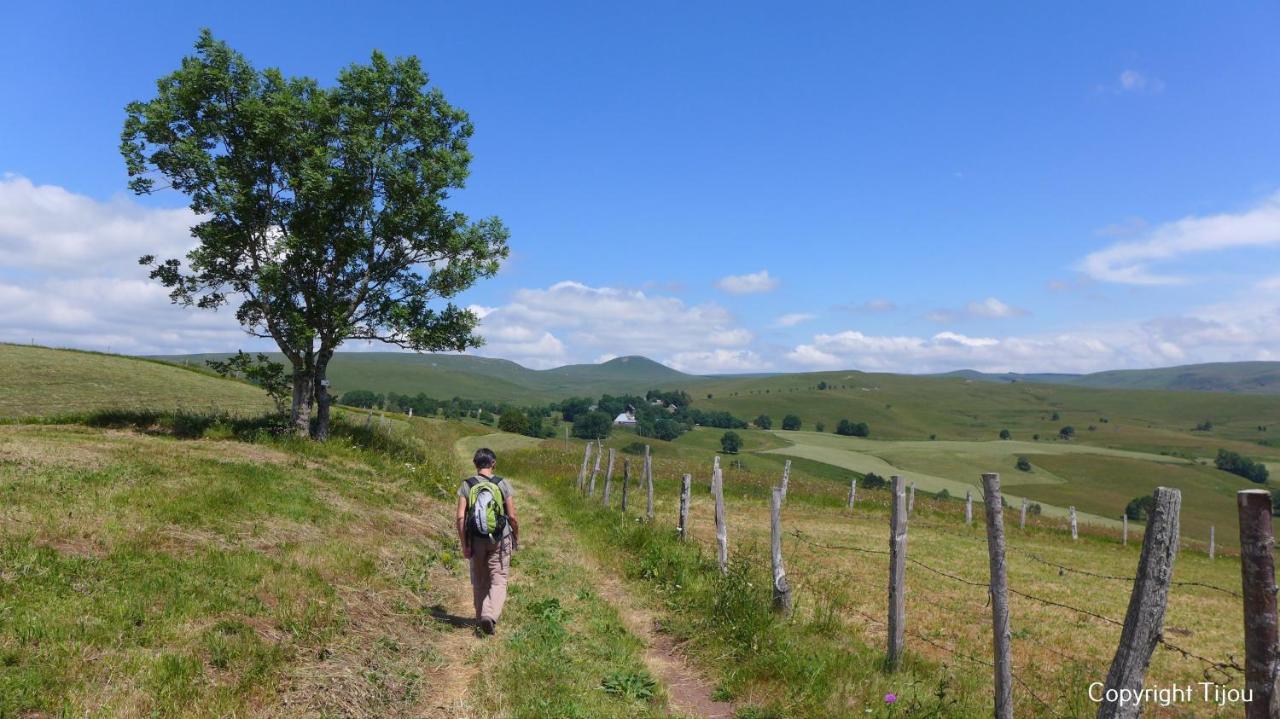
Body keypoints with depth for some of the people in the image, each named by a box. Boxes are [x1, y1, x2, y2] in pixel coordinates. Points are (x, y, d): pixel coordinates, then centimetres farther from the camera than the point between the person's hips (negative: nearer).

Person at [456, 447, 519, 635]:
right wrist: (516, 537, 11)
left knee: (479, 581, 17)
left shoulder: (466, 485, -2)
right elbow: (512, 516, -5)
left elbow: (461, 517, -7)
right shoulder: (503, 484, -5)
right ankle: (490, 615, -17)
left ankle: (481, 618, 27)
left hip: (476, 540, 2)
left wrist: (464, 544, -1)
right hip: (500, 539, -2)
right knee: (498, 581, 3)